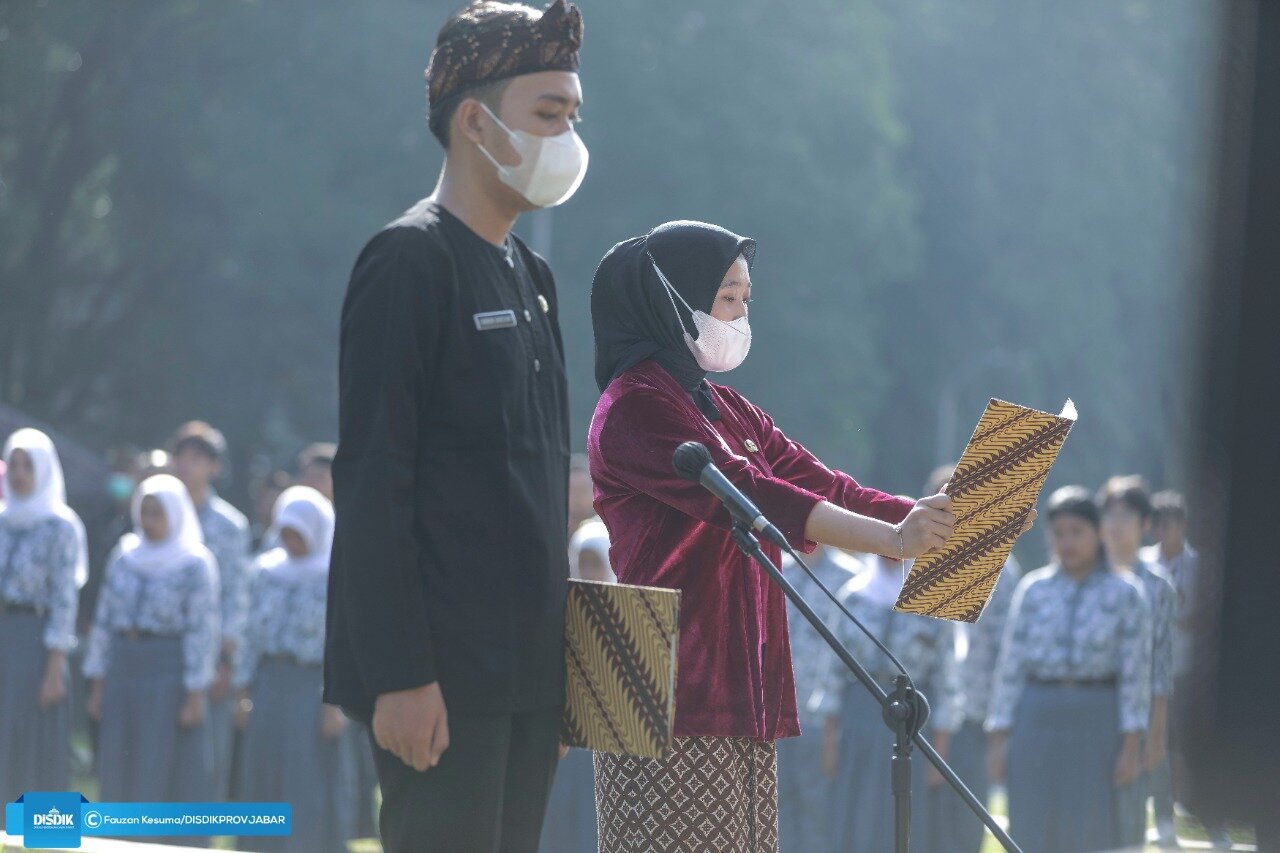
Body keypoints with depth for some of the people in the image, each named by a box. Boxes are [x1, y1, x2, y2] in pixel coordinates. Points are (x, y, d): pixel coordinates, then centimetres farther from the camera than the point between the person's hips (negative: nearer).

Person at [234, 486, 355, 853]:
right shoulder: (267, 572, 11)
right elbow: (251, 634, 13)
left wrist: (335, 703, -14)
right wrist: (242, 694, 9)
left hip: (314, 688, -5)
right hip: (269, 686, 5)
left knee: (313, 789, -6)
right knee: (266, 785, 5)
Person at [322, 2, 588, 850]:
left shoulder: (530, 275, 18)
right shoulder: (412, 260, -8)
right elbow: (371, 478, -15)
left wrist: (555, 668, 17)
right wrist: (400, 674, -20)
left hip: (525, 674, 8)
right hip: (445, 676, -8)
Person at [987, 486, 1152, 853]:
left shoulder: (1123, 593, 2)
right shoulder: (1032, 590, 8)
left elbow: (1135, 671, -2)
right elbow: (1010, 665, 8)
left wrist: (1131, 746, -7)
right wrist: (999, 738, 4)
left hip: (1096, 723, -2)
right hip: (1035, 720, 2)